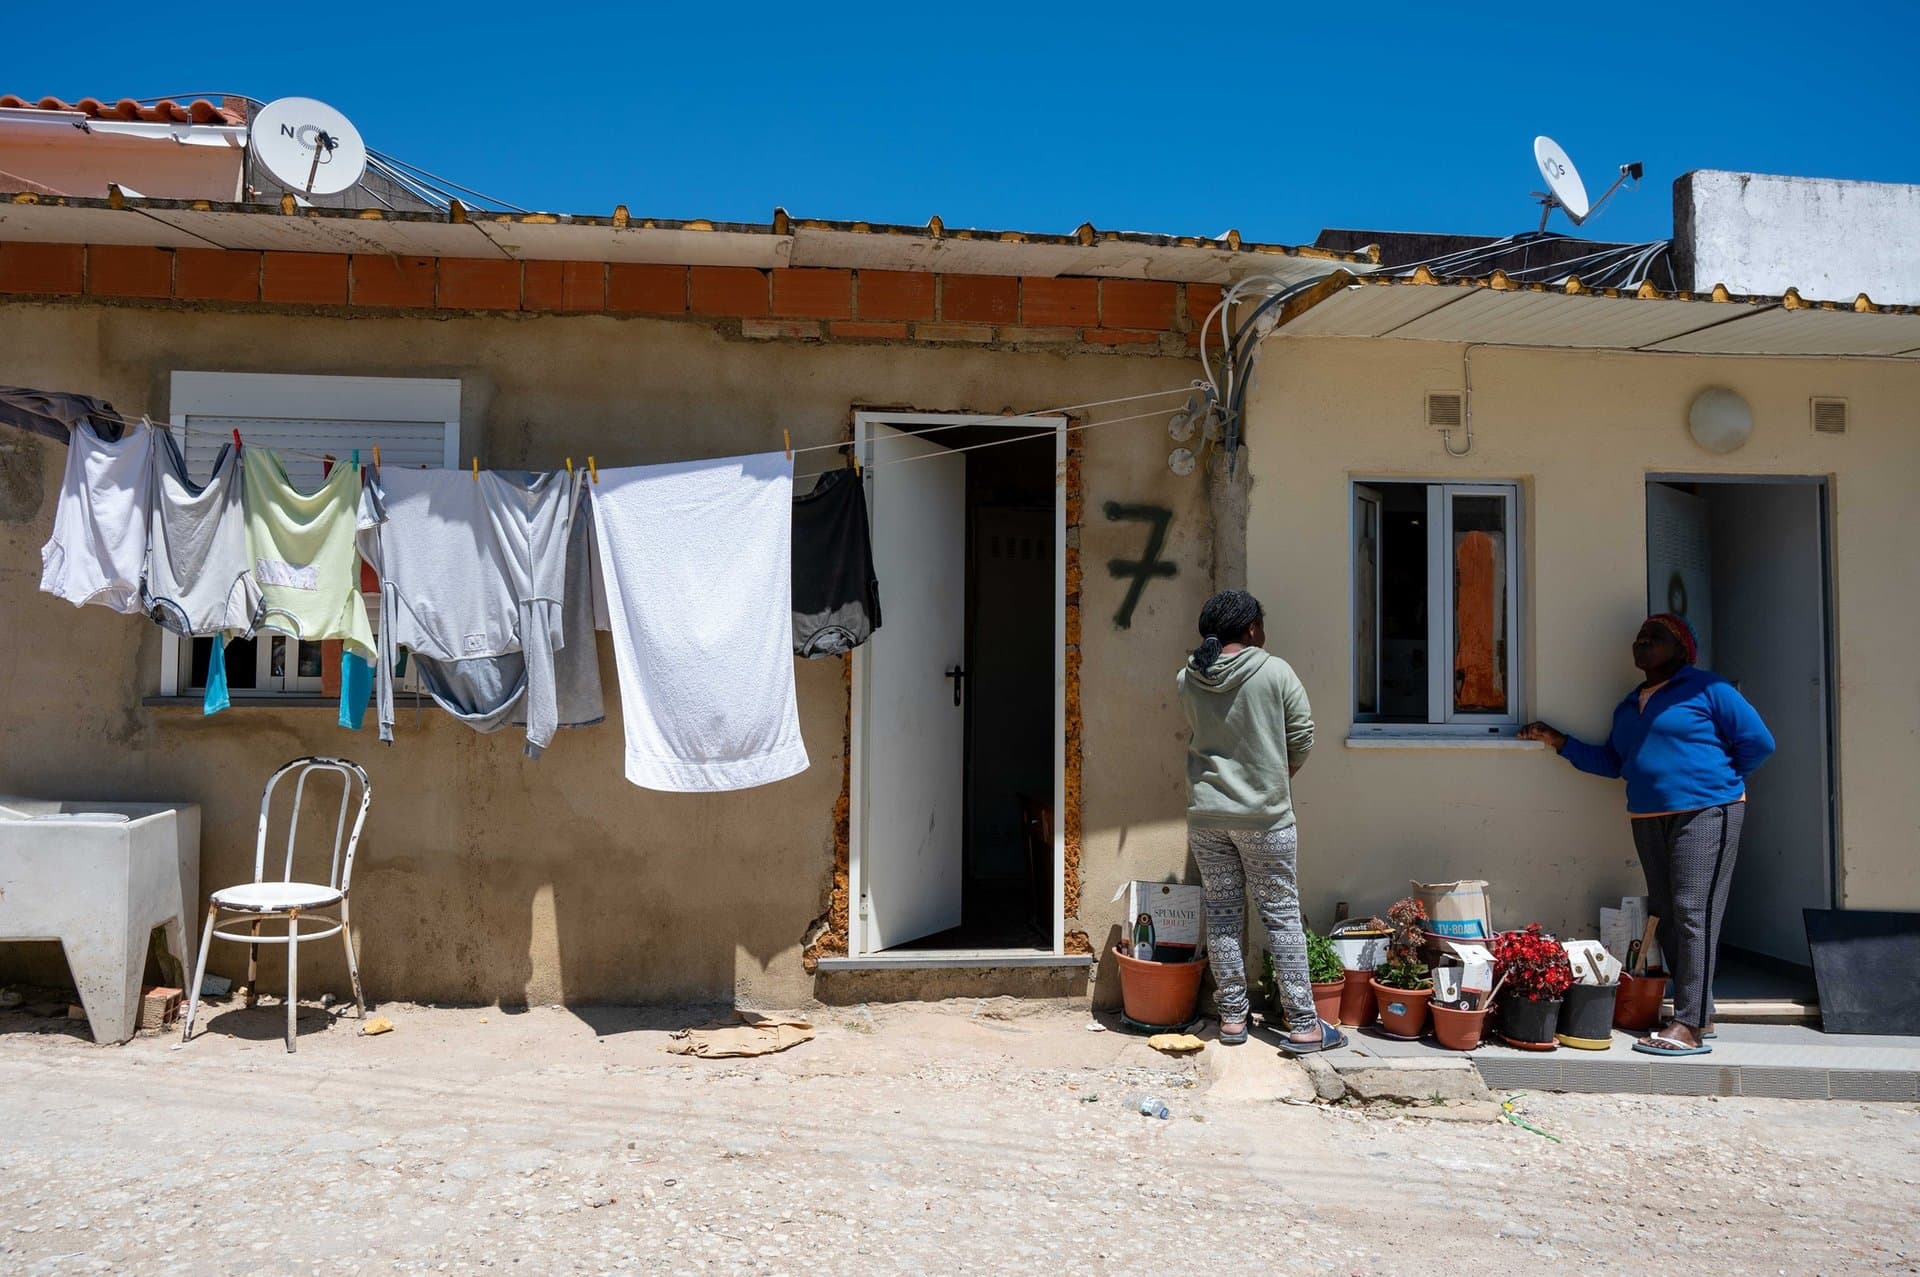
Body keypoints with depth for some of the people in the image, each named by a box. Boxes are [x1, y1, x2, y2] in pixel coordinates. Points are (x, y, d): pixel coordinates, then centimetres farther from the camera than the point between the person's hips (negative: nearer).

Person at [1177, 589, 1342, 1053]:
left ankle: (1232, 1017, 18)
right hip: (1265, 814, -3)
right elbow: (1302, 737, -4)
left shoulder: (1188, 680, 0)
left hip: (1206, 814, 3)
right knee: (1281, 914, 4)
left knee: (1222, 913, 11)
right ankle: (1303, 1025, 8)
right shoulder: (1275, 672, -10)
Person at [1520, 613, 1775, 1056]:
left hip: (1705, 814, -8)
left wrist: (1716, 779, -1)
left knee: (1693, 915, -13)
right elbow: (1612, 761, 19)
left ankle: (1689, 1027, -15)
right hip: (1649, 821, 8)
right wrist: (1559, 741, 14)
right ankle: (1699, 1015, 16)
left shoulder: (1707, 689, -2)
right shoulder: (1628, 706, 20)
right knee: (1666, 918, 7)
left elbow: (1758, 742, -3)